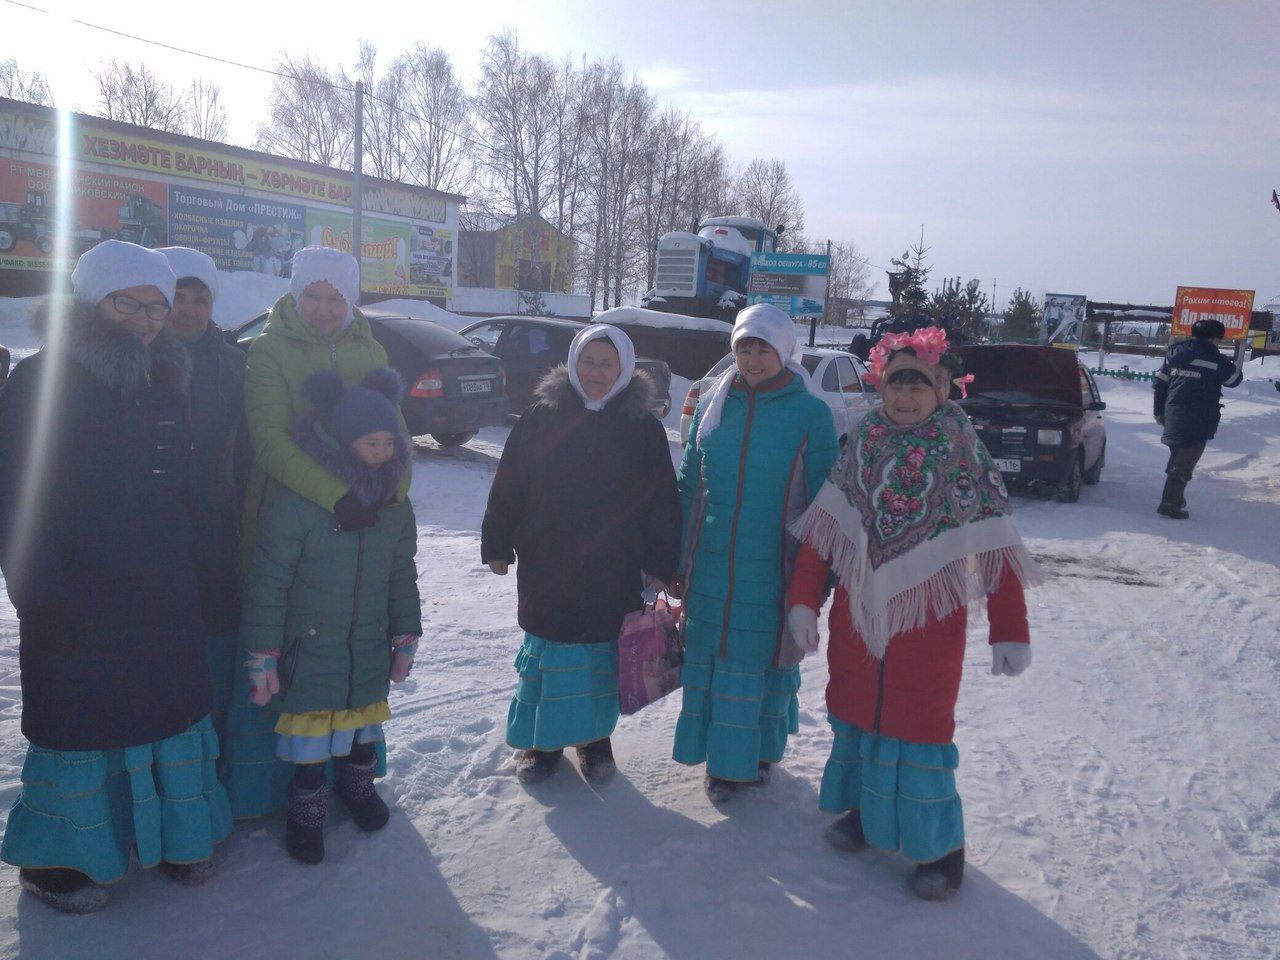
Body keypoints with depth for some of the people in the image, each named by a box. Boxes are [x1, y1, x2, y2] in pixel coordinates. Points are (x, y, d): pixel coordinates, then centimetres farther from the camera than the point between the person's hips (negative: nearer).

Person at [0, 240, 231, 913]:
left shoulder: (164, 384, 11)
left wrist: (198, 571, 14)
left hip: (165, 604, 6)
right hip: (76, 606, -6)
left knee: (170, 713, 14)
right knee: (76, 725, 7)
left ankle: (172, 834, 32)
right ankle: (56, 860, 27)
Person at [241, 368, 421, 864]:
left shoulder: (394, 506, -1)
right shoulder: (295, 502, -20)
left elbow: (402, 576, 9)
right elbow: (268, 582, -15)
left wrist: (405, 637, 11)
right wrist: (262, 656, -13)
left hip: (369, 647, 5)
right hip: (310, 647, -4)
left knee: (365, 720, 18)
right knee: (311, 731, 5)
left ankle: (358, 784, 45)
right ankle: (307, 810, 29)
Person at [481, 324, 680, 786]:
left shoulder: (643, 427, 0)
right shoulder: (543, 415, 0)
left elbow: (661, 502, 1)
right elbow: (508, 485, 3)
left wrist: (661, 565, -1)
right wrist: (498, 545, 2)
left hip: (613, 573, 0)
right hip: (546, 567, 0)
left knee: (603, 656, 10)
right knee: (546, 653, 8)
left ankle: (595, 738, 30)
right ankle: (541, 739, 26)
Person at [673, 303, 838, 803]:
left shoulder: (811, 414, -4)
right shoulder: (712, 405, 6)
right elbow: (688, 485, 11)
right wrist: (680, 558, 8)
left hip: (775, 569, -3)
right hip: (711, 565, 3)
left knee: (766, 658, 7)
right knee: (710, 658, 8)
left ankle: (758, 752, 29)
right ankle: (721, 760, 25)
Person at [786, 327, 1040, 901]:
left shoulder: (962, 454, -7)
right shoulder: (861, 444, 3)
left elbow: (995, 549, -9)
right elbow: (823, 528, 4)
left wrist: (1009, 631, -13)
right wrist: (803, 600, -2)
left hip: (927, 622, -4)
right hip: (856, 616, 4)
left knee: (919, 729, 1)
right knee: (855, 714, 15)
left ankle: (939, 845, 20)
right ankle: (865, 809, 37)